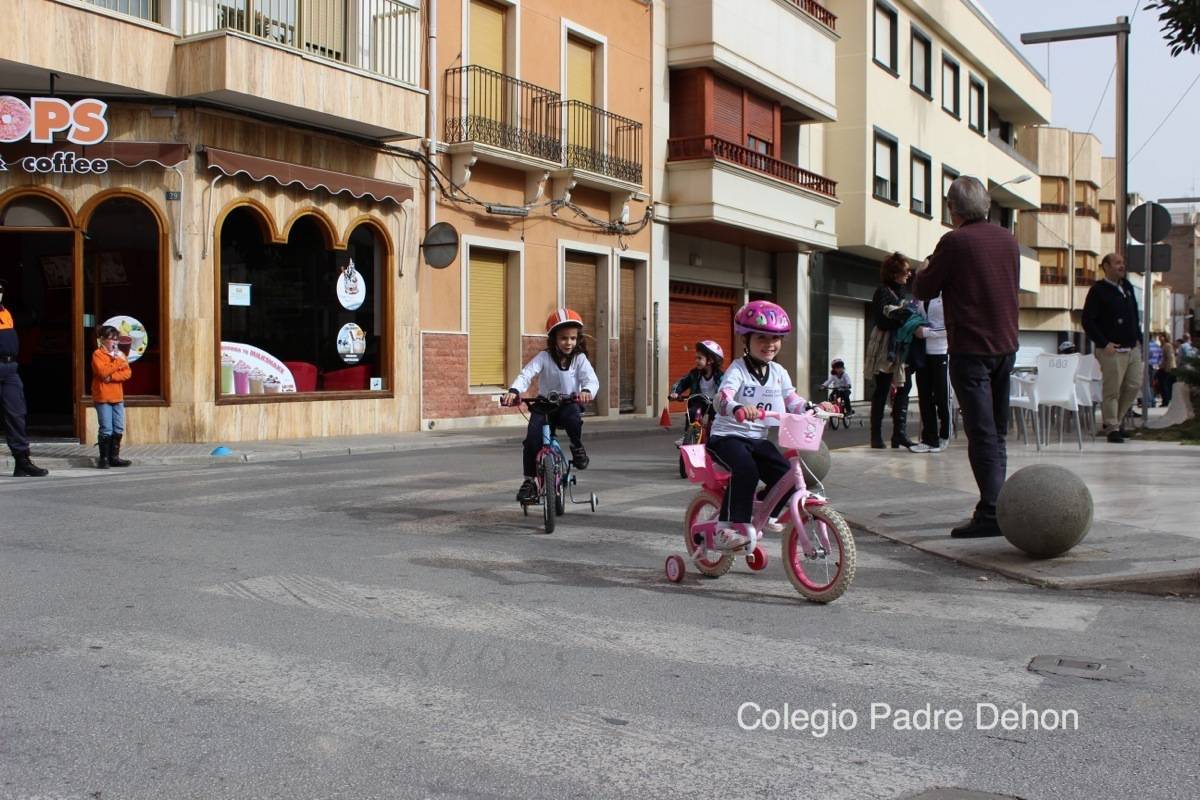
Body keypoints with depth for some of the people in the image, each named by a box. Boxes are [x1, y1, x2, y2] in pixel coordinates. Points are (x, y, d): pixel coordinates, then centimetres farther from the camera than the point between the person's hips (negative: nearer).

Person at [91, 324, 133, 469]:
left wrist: (112, 377, -12)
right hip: (103, 397, -6)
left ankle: (114, 457, 14)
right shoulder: (98, 354, -4)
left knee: (119, 429, 6)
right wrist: (118, 361, -17)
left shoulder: (119, 354, 15)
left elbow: (128, 373, 2)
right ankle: (104, 458, 0)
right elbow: (103, 372, -19)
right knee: (106, 430, -7)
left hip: (117, 397, 6)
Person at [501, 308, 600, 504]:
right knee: (532, 438, -21)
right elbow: (526, 374, -18)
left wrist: (587, 391, -42)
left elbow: (592, 379, -16)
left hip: (569, 404, 0)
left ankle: (577, 447, -4)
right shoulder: (544, 357, -5)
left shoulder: (580, 359, -3)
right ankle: (530, 480, -8)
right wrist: (514, 391, -39)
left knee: (573, 419, -36)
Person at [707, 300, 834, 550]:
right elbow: (722, 399, -30)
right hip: (727, 436, -6)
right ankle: (728, 528, -25)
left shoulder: (778, 372, 8)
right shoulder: (738, 369, -13)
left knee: (786, 475, -11)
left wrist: (816, 407, -7)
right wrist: (738, 408, -52)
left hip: (758, 439, 6)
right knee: (746, 469, -34)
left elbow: (793, 402, 12)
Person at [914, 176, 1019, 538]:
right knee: (997, 432, 15)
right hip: (1006, 345, 7)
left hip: (971, 348, -7)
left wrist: (925, 270, 17)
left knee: (981, 432, -7)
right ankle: (998, 505, 20)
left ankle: (992, 513, -11)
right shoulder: (1008, 239, 9)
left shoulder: (955, 241, -12)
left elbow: (924, 290, -5)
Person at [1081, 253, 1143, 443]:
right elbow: (1088, 321, -11)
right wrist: (1103, 343, -15)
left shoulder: (1127, 287, 14)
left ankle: (1117, 419, 24)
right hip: (1112, 350, -7)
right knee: (1112, 390, -6)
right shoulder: (1098, 290, -8)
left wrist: (1138, 338, 14)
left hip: (1133, 348, 7)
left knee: (1134, 386, 8)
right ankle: (1112, 427, 2)